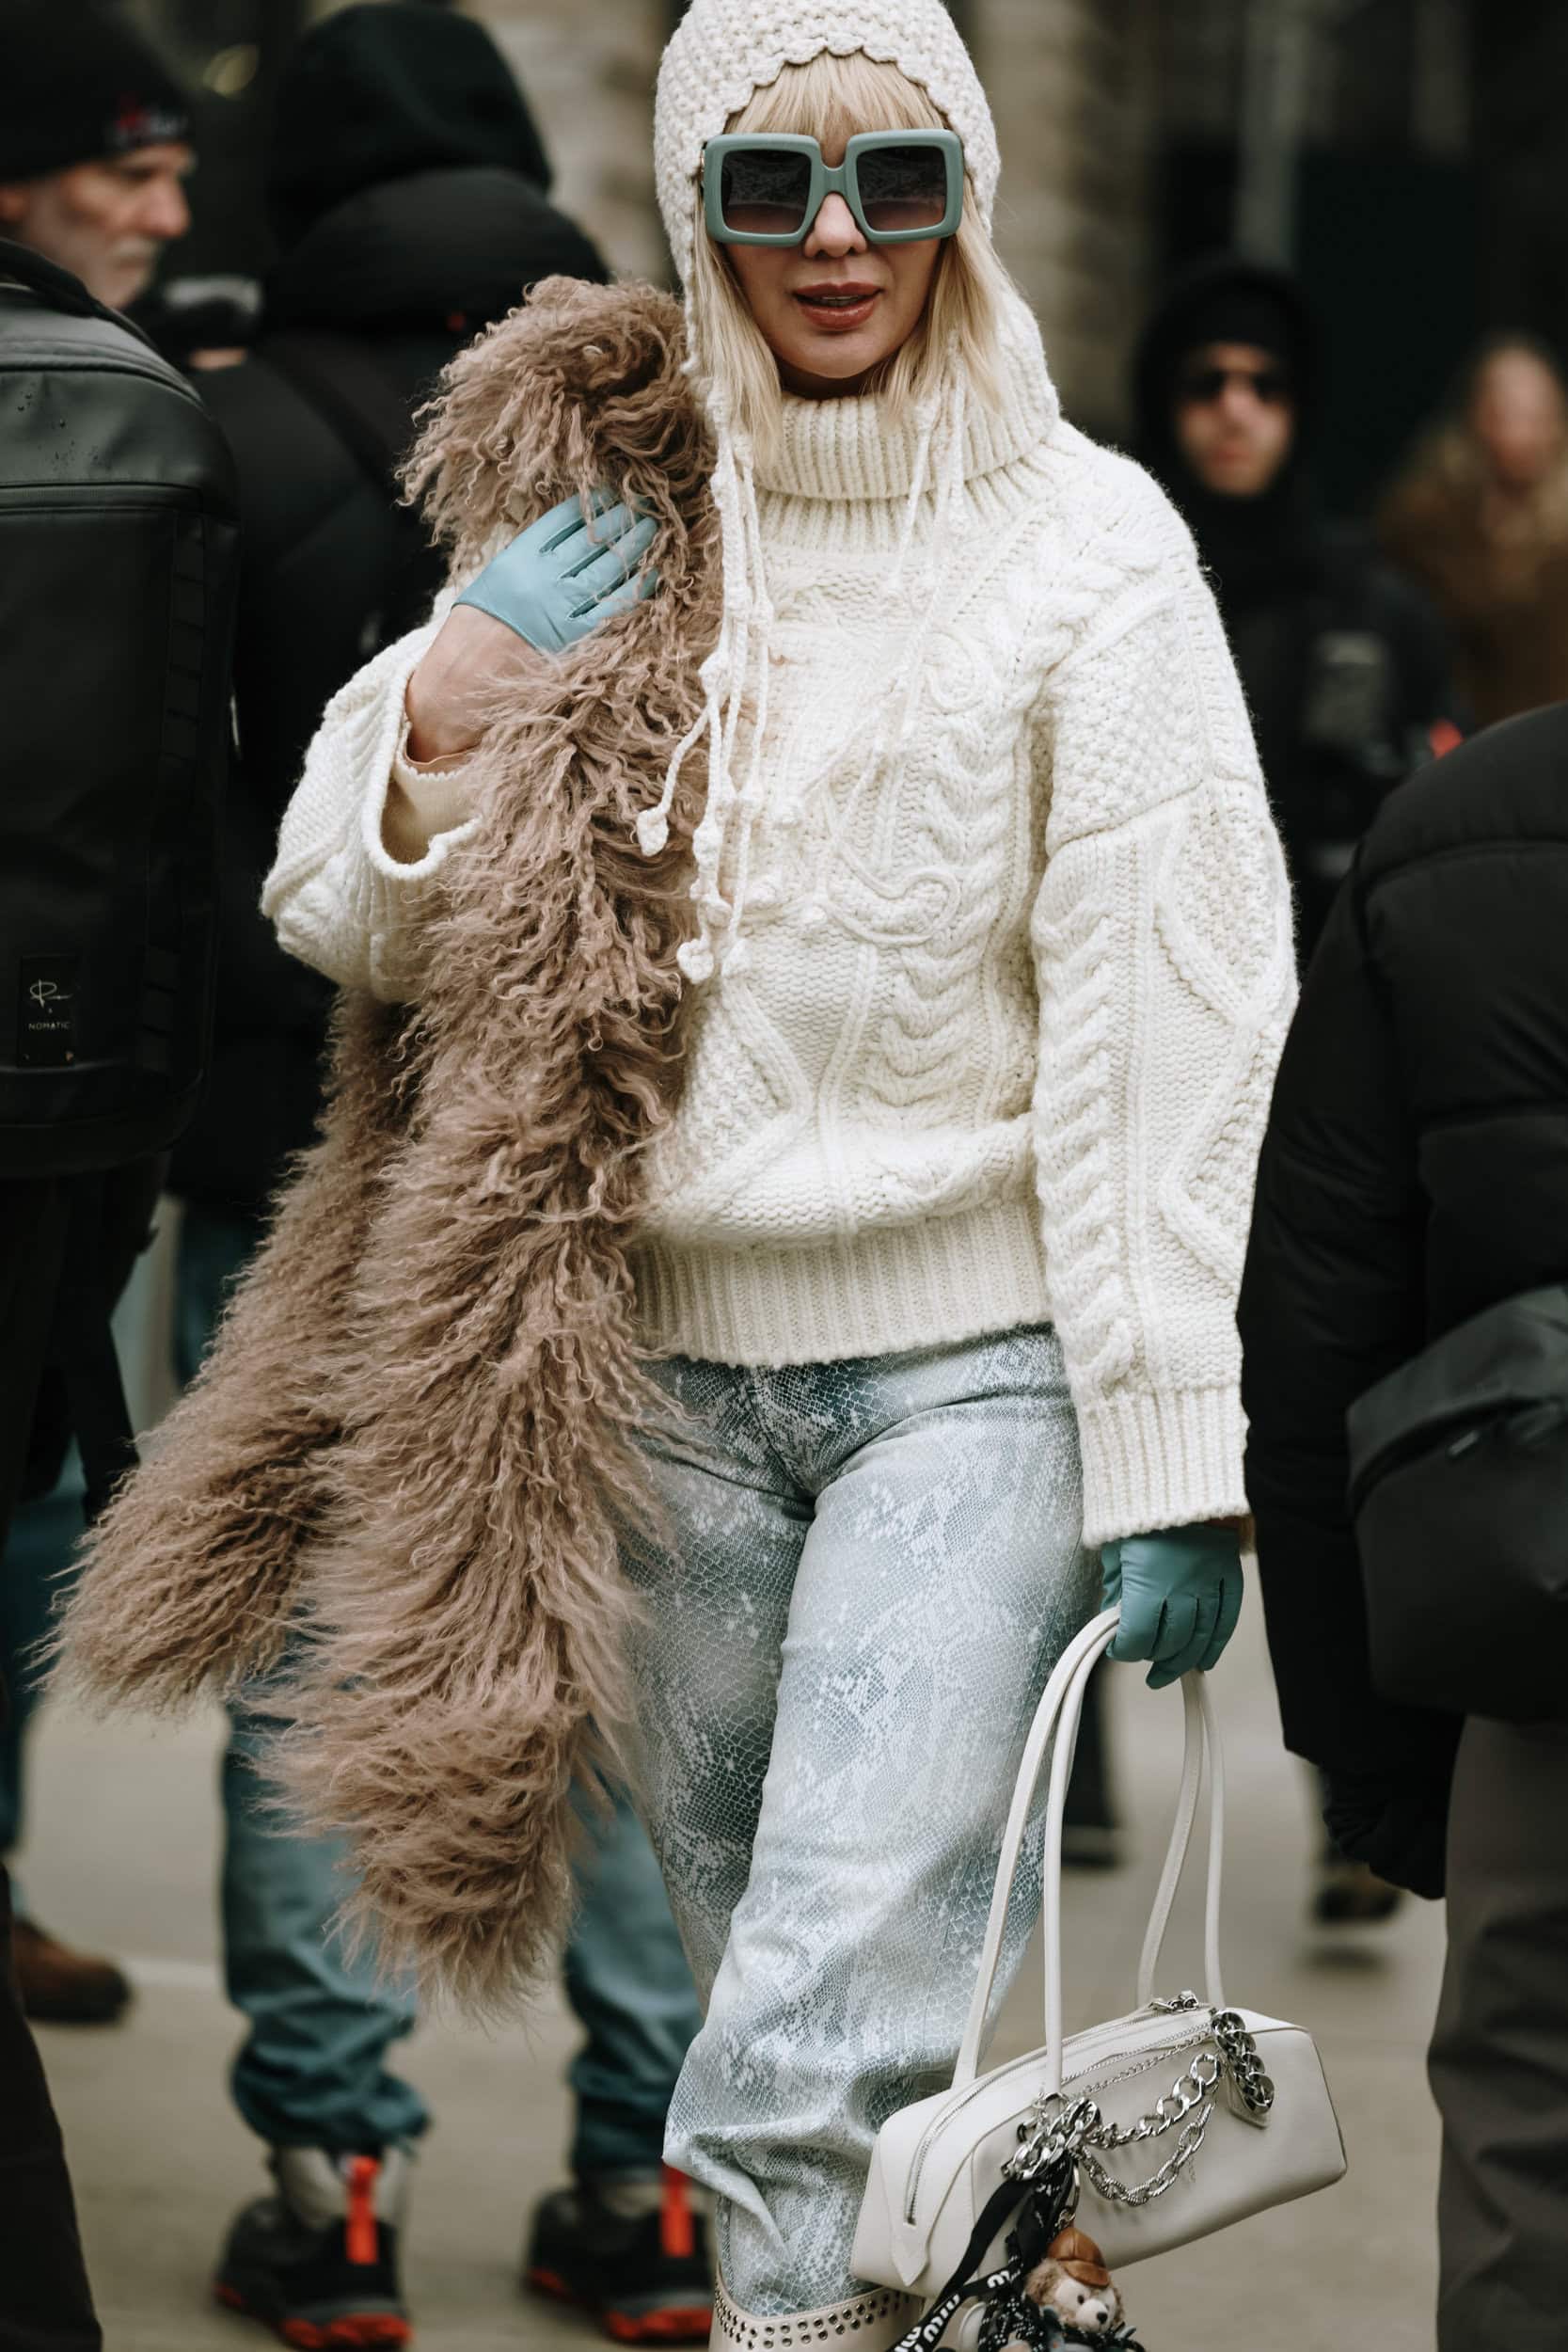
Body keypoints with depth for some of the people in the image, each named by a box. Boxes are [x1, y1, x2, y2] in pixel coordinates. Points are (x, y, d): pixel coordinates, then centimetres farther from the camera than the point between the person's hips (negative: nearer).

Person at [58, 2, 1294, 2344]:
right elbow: (340, 921, 9)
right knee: (764, 1949, 14)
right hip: (663, 1357, 4)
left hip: (974, 1359, -4)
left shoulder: (1085, 547, -4)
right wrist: (449, 704, -10)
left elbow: (1162, 1026, -7)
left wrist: (1170, 1454, -10)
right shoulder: (588, 514, 6)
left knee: (837, 2006, -15)